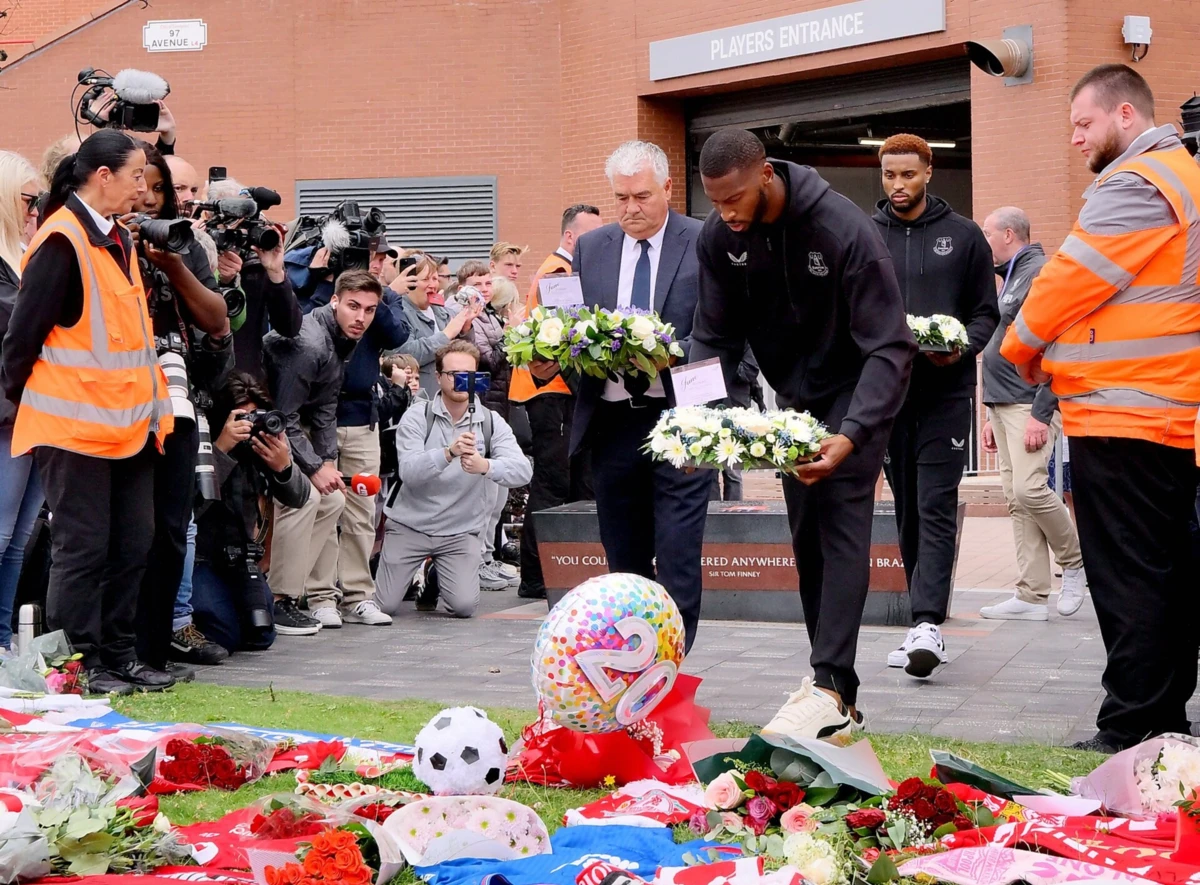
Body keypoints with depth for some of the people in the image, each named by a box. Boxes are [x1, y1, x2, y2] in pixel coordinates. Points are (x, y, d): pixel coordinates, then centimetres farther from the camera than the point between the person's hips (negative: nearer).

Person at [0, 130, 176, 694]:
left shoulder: (117, 239, 14)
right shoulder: (61, 242, -16)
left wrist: (152, 403, 16)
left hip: (128, 422, 9)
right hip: (76, 424, -9)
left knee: (133, 542, 11)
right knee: (83, 546, -1)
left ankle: (119, 654, 21)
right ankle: (77, 663, 9)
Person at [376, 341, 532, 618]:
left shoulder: (491, 422, -1)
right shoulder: (417, 417, -6)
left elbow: (522, 470, -17)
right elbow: (409, 472, -21)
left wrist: (485, 466, -38)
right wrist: (449, 453, -39)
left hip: (460, 532, 1)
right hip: (410, 525, -1)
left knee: (464, 606, -16)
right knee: (384, 605, -7)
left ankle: (437, 575, 20)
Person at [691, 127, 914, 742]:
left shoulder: (845, 230, -28)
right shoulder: (719, 237, -11)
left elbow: (890, 346, -28)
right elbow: (714, 338, -3)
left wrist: (852, 434, -41)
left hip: (853, 395, -6)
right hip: (792, 398, 6)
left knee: (842, 529, -15)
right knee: (806, 538, 7)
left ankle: (832, 692, -21)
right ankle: (829, 678, 14)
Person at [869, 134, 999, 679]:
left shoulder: (963, 236, 6)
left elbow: (987, 312, 7)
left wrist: (960, 348, -13)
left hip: (946, 391, -2)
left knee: (936, 507, -10)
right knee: (908, 510, 8)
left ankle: (927, 622, -17)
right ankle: (925, 619, 15)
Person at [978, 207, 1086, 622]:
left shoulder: (1040, 273, -8)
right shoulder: (1010, 279, 21)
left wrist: (1041, 413, -21)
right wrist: (993, 415, 21)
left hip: (1031, 405, -9)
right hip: (1005, 405, 9)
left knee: (1029, 487, -17)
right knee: (1017, 500, 4)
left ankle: (1076, 562, 5)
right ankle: (1031, 596, 4)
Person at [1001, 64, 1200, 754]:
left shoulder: (1135, 184, -13)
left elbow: (1072, 279, -12)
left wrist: (1022, 348, 5)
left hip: (1121, 414, -10)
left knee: (1127, 580, -7)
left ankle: (1130, 734, -5)